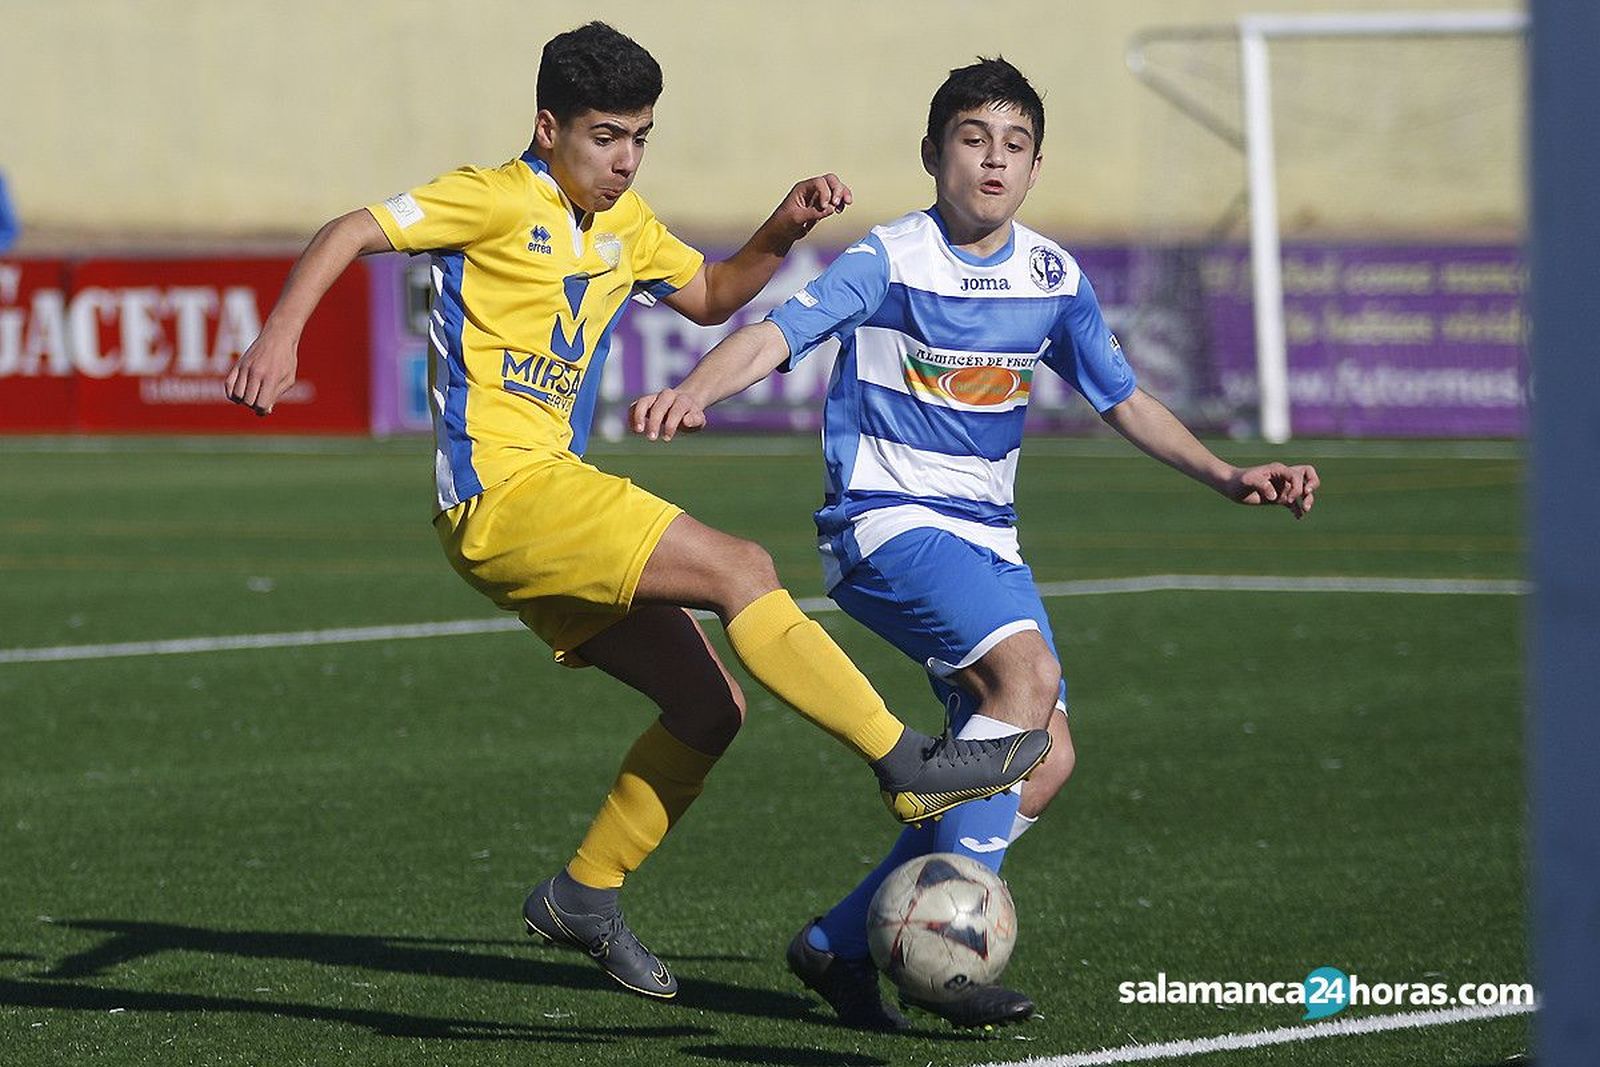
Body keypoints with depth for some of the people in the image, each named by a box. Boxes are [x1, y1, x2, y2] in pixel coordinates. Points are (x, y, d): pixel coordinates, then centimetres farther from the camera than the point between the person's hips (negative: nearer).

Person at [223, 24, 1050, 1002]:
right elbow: (350, 234, -13)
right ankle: (909, 764, -21)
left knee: (710, 706, 7)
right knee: (741, 569, -20)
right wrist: (281, 335, -28)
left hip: (549, 501, 9)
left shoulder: (624, 220, 16)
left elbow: (710, 296, 29)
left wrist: (785, 230, 12)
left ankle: (584, 896, 18)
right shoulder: (499, 200, -8)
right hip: (500, 490, -9)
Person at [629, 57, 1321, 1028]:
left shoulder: (1054, 280, 6)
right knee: (1027, 669, -29)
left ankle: (844, 945, 7)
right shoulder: (890, 262, -11)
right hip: (885, 521, -7)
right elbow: (775, 335, -22)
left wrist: (1226, 477, 12)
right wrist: (693, 393, -42)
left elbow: (1123, 399, 18)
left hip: (986, 537, 7)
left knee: (1044, 762, -2)